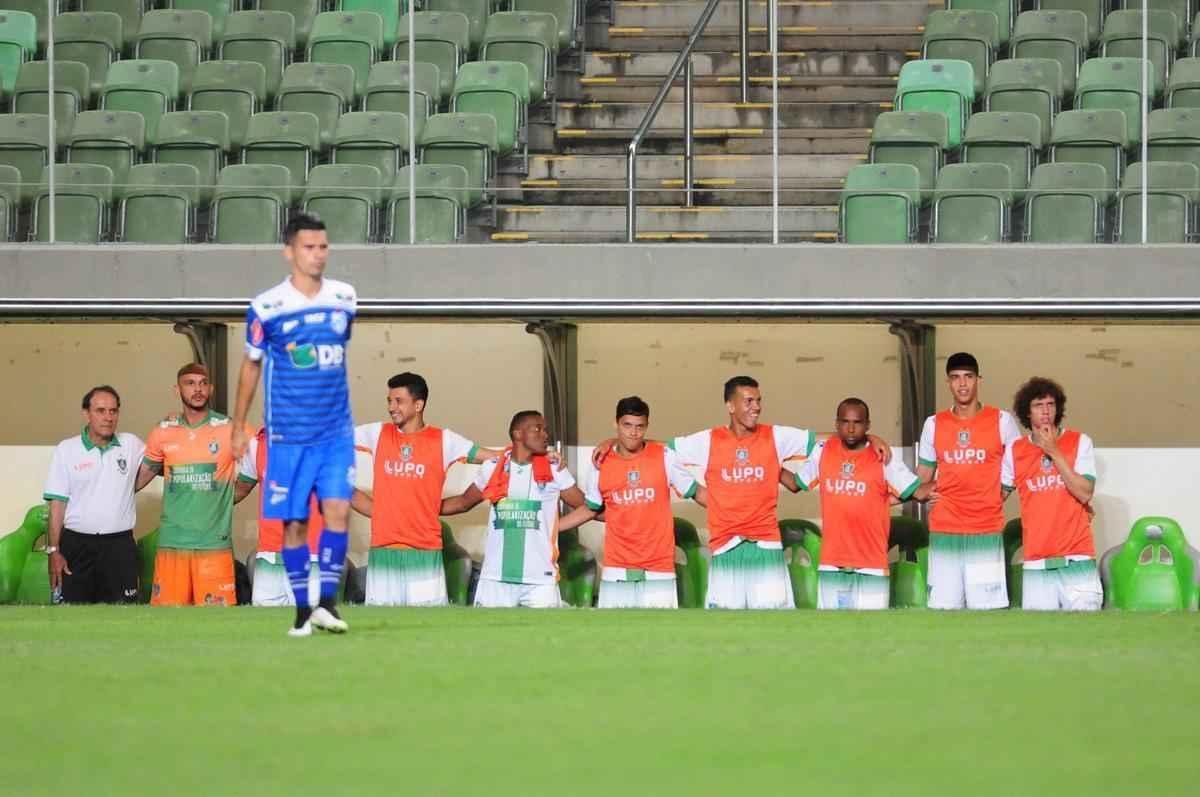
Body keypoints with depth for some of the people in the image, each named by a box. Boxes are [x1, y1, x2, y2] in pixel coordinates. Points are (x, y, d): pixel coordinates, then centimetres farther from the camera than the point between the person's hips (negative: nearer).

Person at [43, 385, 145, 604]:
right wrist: (54, 551, -4)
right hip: (77, 544, -1)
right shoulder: (66, 450, 2)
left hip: (119, 545, 1)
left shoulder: (132, 445, 7)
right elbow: (57, 504, 2)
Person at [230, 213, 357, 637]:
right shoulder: (266, 307, -5)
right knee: (293, 523, 1)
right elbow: (251, 365, 7)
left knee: (338, 510, -13)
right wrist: (238, 427, 11)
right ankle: (303, 610, 10)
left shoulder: (344, 299, 4)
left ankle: (327, 602, -10)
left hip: (336, 431, 2)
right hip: (288, 434, -2)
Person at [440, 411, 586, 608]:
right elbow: (463, 503, 19)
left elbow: (587, 506, 8)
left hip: (540, 579, -1)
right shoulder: (492, 469, 6)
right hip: (496, 578, 1)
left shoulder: (554, 471, 3)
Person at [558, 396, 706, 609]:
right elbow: (589, 510, 17)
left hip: (658, 570, -2)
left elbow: (696, 492, 5)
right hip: (616, 571, 2)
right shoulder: (601, 465, 4)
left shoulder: (664, 458, -2)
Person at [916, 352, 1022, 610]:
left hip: (987, 531, -2)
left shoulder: (1001, 421, 2)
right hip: (944, 531, 2)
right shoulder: (934, 424, 9)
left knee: (987, 608, -7)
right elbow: (922, 480, 15)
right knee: (944, 606, -1)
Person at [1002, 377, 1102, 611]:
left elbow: (1085, 494, -8)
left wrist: (1054, 453, -10)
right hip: (1036, 562, 2)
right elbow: (1001, 493, 18)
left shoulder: (1079, 443, 2)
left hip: (1077, 557, -2)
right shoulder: (1015, 450, 9)